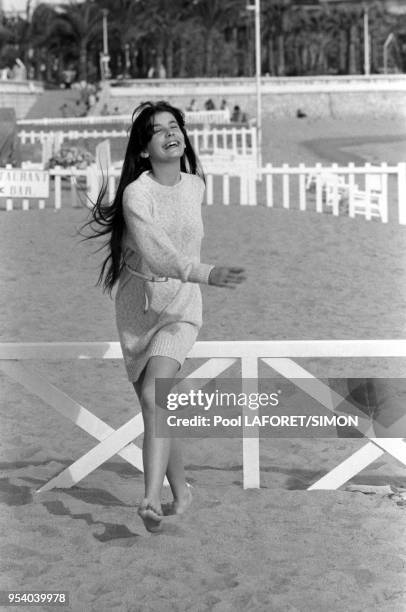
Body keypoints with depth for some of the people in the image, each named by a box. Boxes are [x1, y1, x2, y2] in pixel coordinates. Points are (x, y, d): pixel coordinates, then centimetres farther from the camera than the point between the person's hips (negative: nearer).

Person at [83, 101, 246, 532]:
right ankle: (181, 490, 31)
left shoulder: (196, 185, 0)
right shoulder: (136, 193, -17)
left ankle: (151, 500, -30)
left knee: (154, 392, -22)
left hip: (181, 305, 0)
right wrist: (207, 274, -45)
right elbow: (157, 253, -31)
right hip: (137, 305, 0)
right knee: (154, 404, 10)